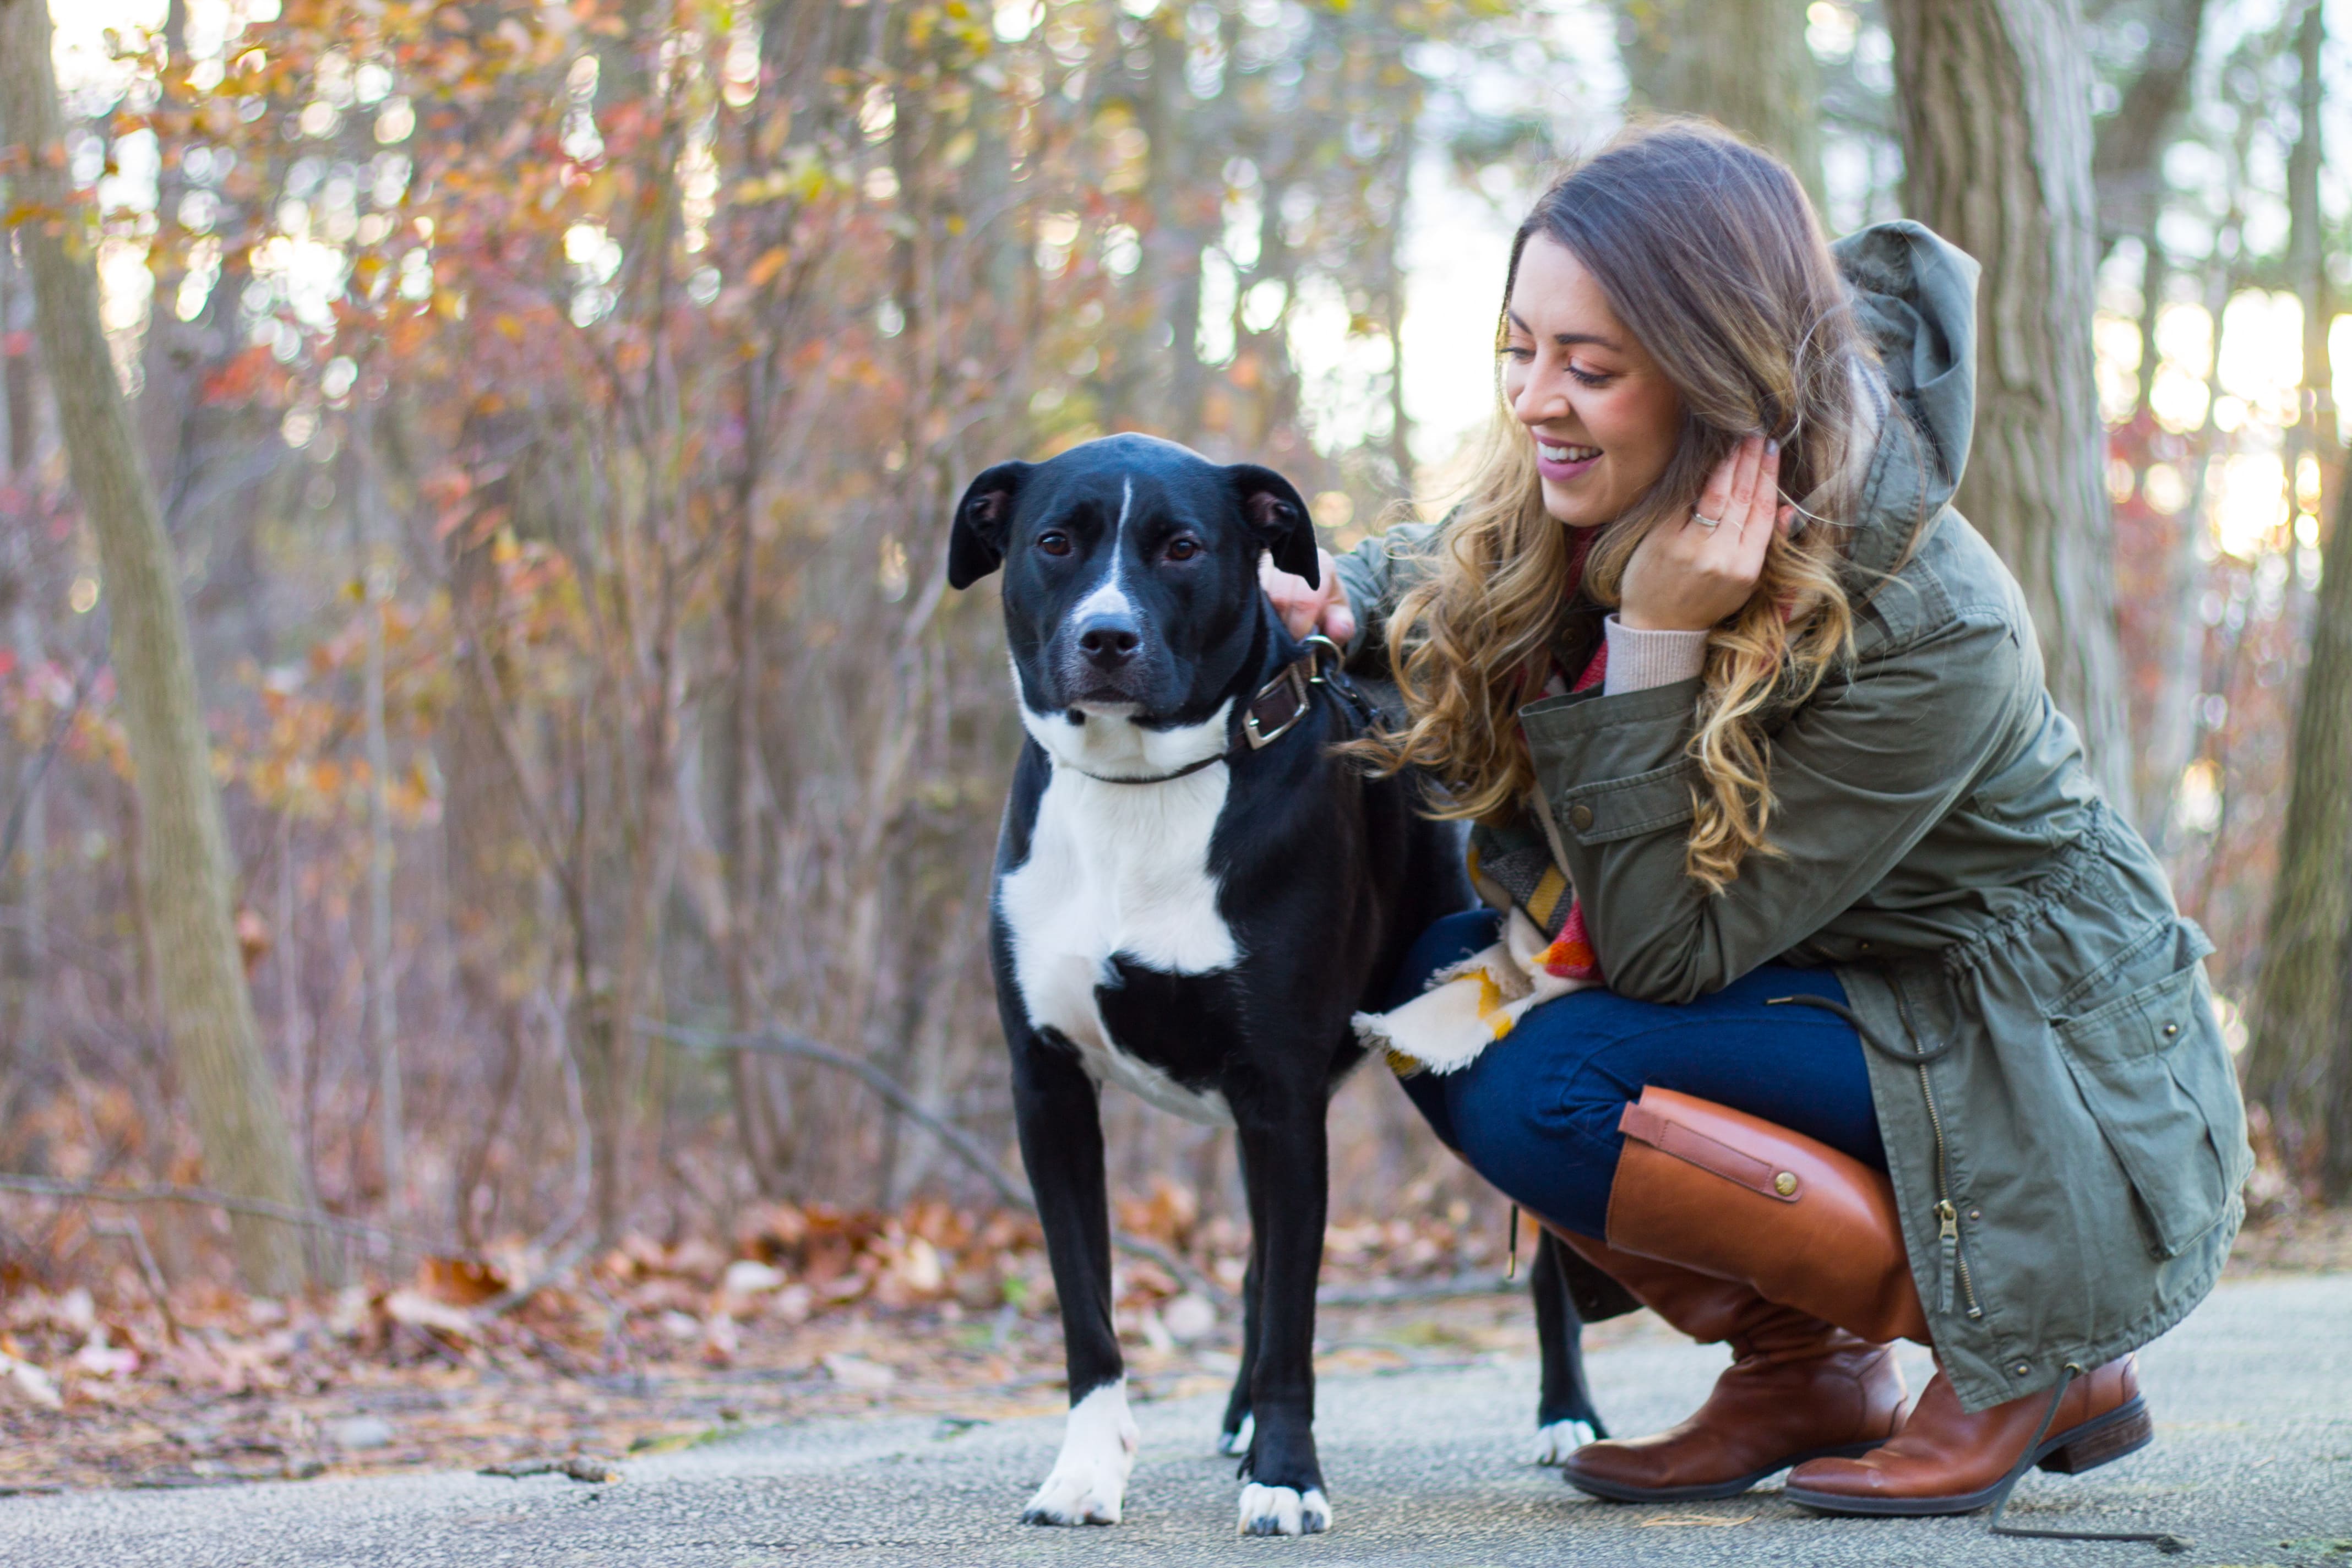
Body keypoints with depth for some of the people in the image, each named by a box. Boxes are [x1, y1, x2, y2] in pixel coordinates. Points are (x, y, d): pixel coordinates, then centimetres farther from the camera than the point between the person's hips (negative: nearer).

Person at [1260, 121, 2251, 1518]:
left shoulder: (1927, 628, -30)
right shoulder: (1598, 506, -9)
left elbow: (1669, 949, -28)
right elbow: (1464, 570, 15)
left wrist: (1656, 644, -35)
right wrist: (1343, 605, -8)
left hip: (2052, 1088, -8)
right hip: (1832, 998, 8)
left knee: (1538, 1090, -25)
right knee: (1444, 995, -9)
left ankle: (2033, 1366, -8)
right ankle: (1808, 1375, 4)